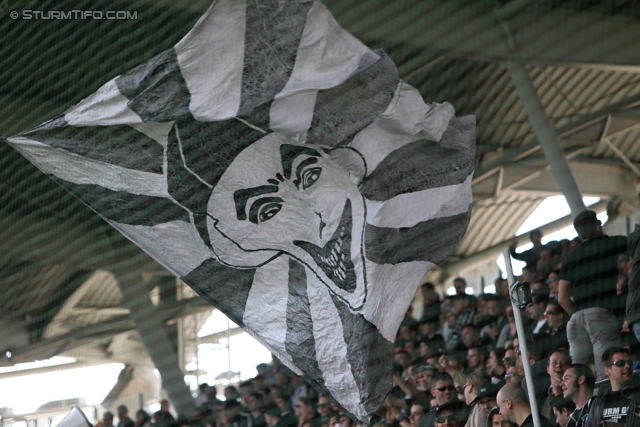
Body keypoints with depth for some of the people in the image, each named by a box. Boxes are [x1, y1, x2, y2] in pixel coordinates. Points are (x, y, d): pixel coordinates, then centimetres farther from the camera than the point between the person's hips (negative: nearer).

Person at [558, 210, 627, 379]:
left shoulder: (571, 257, 19)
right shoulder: (611, 243, 9)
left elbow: (562, 298, 16)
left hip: (577, 318, 5)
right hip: (601, 314, -4)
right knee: (606, 374, -11)